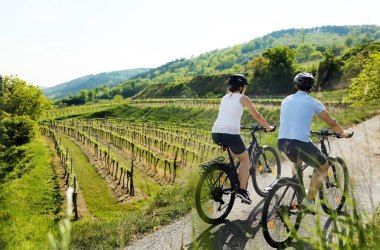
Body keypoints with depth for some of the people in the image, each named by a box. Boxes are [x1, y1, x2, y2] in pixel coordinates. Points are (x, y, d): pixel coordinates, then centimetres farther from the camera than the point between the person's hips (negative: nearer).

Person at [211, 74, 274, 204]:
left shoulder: (225, 98, 23)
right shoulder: (243, 98, 7)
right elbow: (257, 116, 13)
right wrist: (268, 127, 27)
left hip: (216, 133, 6)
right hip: (230, 133, -5)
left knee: (232, 152, 34)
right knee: (245, 158, 17)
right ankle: (242, 190, 11)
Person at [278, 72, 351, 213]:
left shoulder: (286, 100, 17)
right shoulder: (313, 102, 3)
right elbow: (331, 123, 6)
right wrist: (343, 133, 27)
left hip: (282, 142, 6)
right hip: (300, 142, -5)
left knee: (298, 160, 37)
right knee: (323, 167, 17)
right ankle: (308, 201, 8)